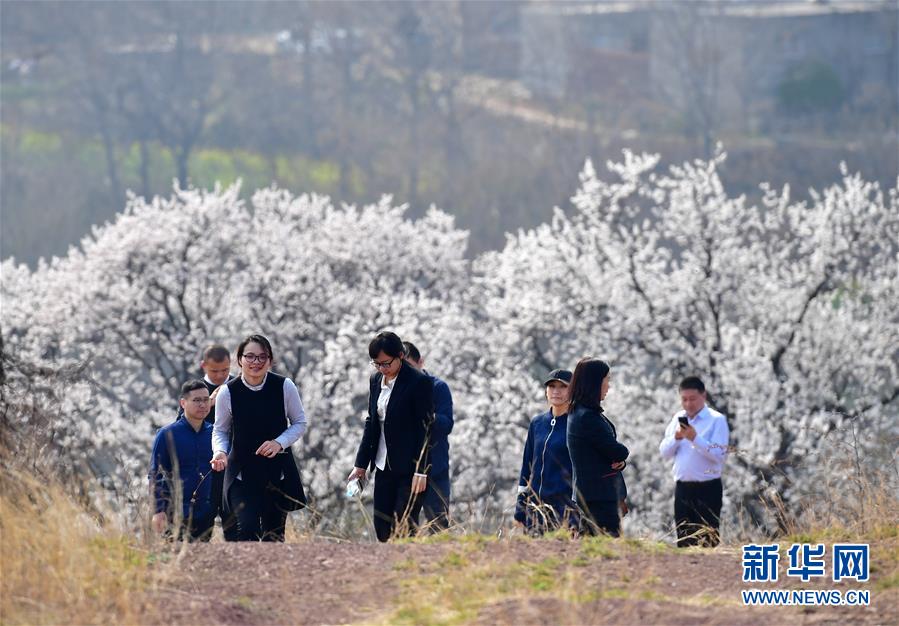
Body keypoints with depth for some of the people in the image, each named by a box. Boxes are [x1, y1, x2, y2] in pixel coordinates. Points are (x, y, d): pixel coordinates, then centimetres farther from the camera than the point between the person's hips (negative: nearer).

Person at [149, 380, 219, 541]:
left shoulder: (214, 434, 8)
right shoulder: (167, 434, -1)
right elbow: (155, 475, -1)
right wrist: (158, 511, -10)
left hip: (206, 515, 3)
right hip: (176, 514, -3)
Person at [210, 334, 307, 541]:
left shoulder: (284, 387, -8)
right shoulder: (228, 392, -9)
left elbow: (300, 423, 4)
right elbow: (220, 430, 5)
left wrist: (279, 443, -14)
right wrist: (220, 452, -15)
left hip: (278, 470, 1)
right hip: (242, 471, -1)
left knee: (274, 533, 7)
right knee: (247, 529, -17)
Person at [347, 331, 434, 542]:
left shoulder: (419, 382, -11)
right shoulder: (376, 380, 10)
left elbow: (424, 428, -12)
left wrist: (420, 471, -17)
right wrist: (361, 464, 13)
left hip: (408, 468, -7)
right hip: (384, 467, 7)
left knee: (404, 526, -11)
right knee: (382, 528, 4)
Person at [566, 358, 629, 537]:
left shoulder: (579, 413, 15)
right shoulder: (588, 417, -16)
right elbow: (617, 451, -14)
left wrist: (619, 461, -6)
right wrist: (621, 455, 8)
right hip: (598, 498, -10)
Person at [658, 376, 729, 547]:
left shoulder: (717, 420, -6)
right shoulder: (678, 419, 11)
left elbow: (719, 455, -15)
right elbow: (664, 452, 9)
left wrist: (695, 438, -22)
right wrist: (676, 438, -9)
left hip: (707, 488, -5)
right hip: (682, 487, 5)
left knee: (706, 540, -5)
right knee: (683, 540, 8)